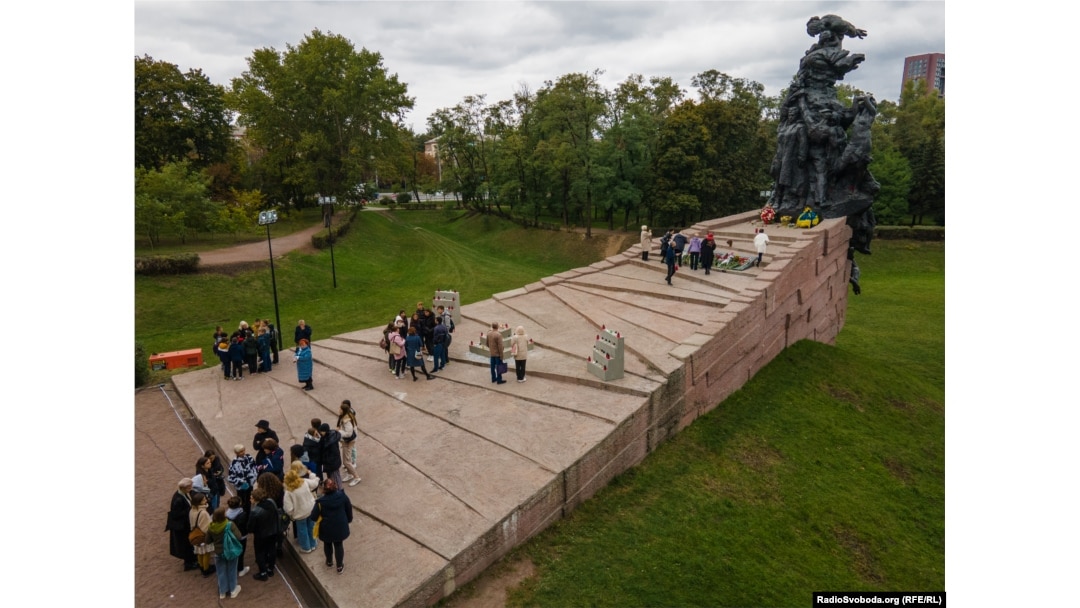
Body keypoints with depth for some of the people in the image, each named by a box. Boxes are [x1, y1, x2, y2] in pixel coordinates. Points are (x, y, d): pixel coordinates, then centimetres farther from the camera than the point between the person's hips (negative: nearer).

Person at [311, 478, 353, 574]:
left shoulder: (321, 502, -25)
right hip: (340, 527, 1)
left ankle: (329, 562, 49)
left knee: (327, 544, 26)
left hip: (327, 529, -1)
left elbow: (314, 516, -17)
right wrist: (349, 519, 15)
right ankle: (340, 566, 31)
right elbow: (349, 508, -3)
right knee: (339, 545, 20)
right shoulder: (342, 496, -18)